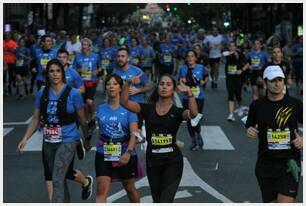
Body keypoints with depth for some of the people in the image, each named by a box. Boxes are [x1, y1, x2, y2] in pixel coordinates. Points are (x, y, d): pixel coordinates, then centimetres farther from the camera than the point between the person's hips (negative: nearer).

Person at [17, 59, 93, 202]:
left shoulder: (73, 93, -7)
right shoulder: (42, 94, 4)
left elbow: (82, 119, 1)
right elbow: (36, 119, 9)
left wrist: (87, 138, 8)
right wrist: (25, 139, 1)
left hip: (67, 141, -5)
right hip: (48, 141, 5)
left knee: (57, 179, -14)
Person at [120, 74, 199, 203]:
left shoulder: (177, 112, -3)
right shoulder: (147, 109, 2)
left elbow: (193, 113, -25)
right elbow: (124, 102, -9)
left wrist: (189, 92, -39)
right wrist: (128, 84, -25)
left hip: (173, 162, -3)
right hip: (152, 161, 3)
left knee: (165, 201, -12)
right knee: (157, 201, 15)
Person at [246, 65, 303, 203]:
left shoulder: (295, 104, -2)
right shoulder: (257, 105, 4)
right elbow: (249, 128, 15)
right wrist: (250, 132, -7)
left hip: (289, 162, -2)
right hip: (265, 163, 2)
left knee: (284, 201, -14)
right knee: (270, 201, 8)